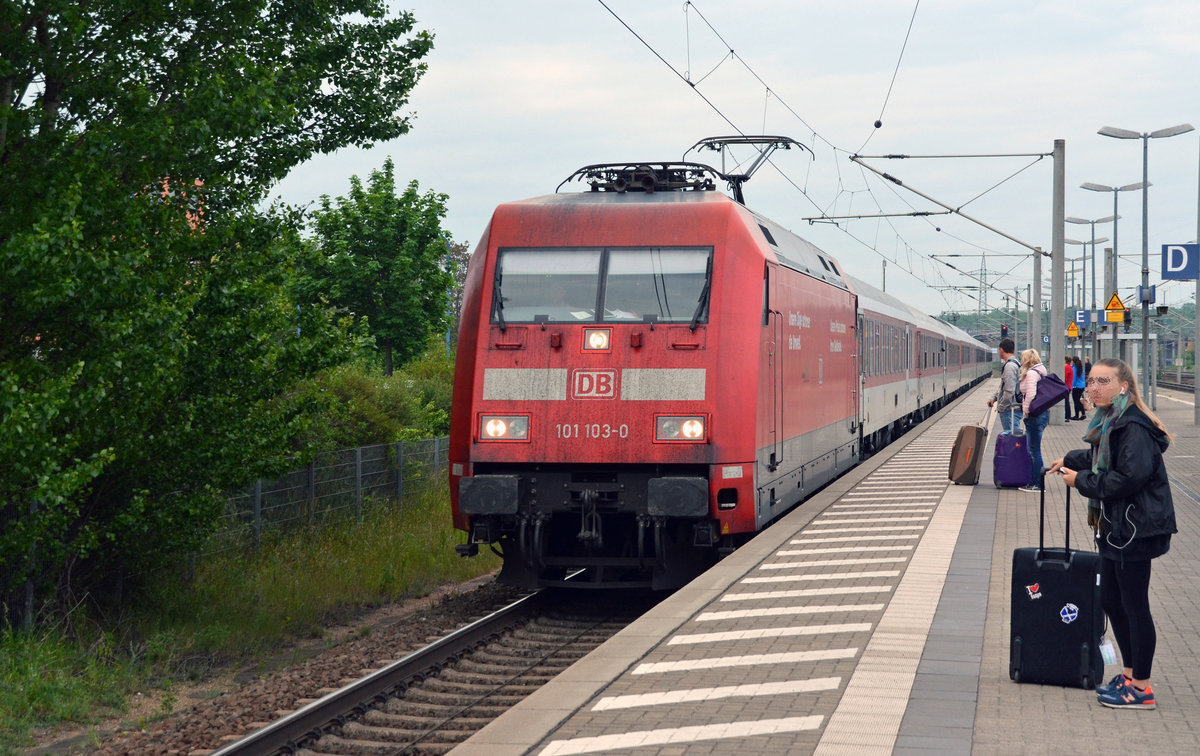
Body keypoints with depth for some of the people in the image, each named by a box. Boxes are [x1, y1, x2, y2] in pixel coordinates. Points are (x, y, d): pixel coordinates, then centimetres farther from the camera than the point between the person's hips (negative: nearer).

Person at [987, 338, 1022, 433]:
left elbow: (1009, 391, -22)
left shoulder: (1010, 366, -17)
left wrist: (1000, 407, -12)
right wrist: (994, 397, 14)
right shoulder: (1015, 363, 16)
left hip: (1010, 411, -10)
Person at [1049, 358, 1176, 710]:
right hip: (1115, 528, 10)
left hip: (1134, 528, -10)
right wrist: (1071, 461, 20)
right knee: (1111, 600, 17)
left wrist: (1081, 481, -17)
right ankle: (1129, 674, 30)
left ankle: (1141, 688, 7)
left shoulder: (1133, 426, -20)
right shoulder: (1110, 421, 11)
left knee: (1134, 605, -2)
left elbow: (1130, 476, -26)